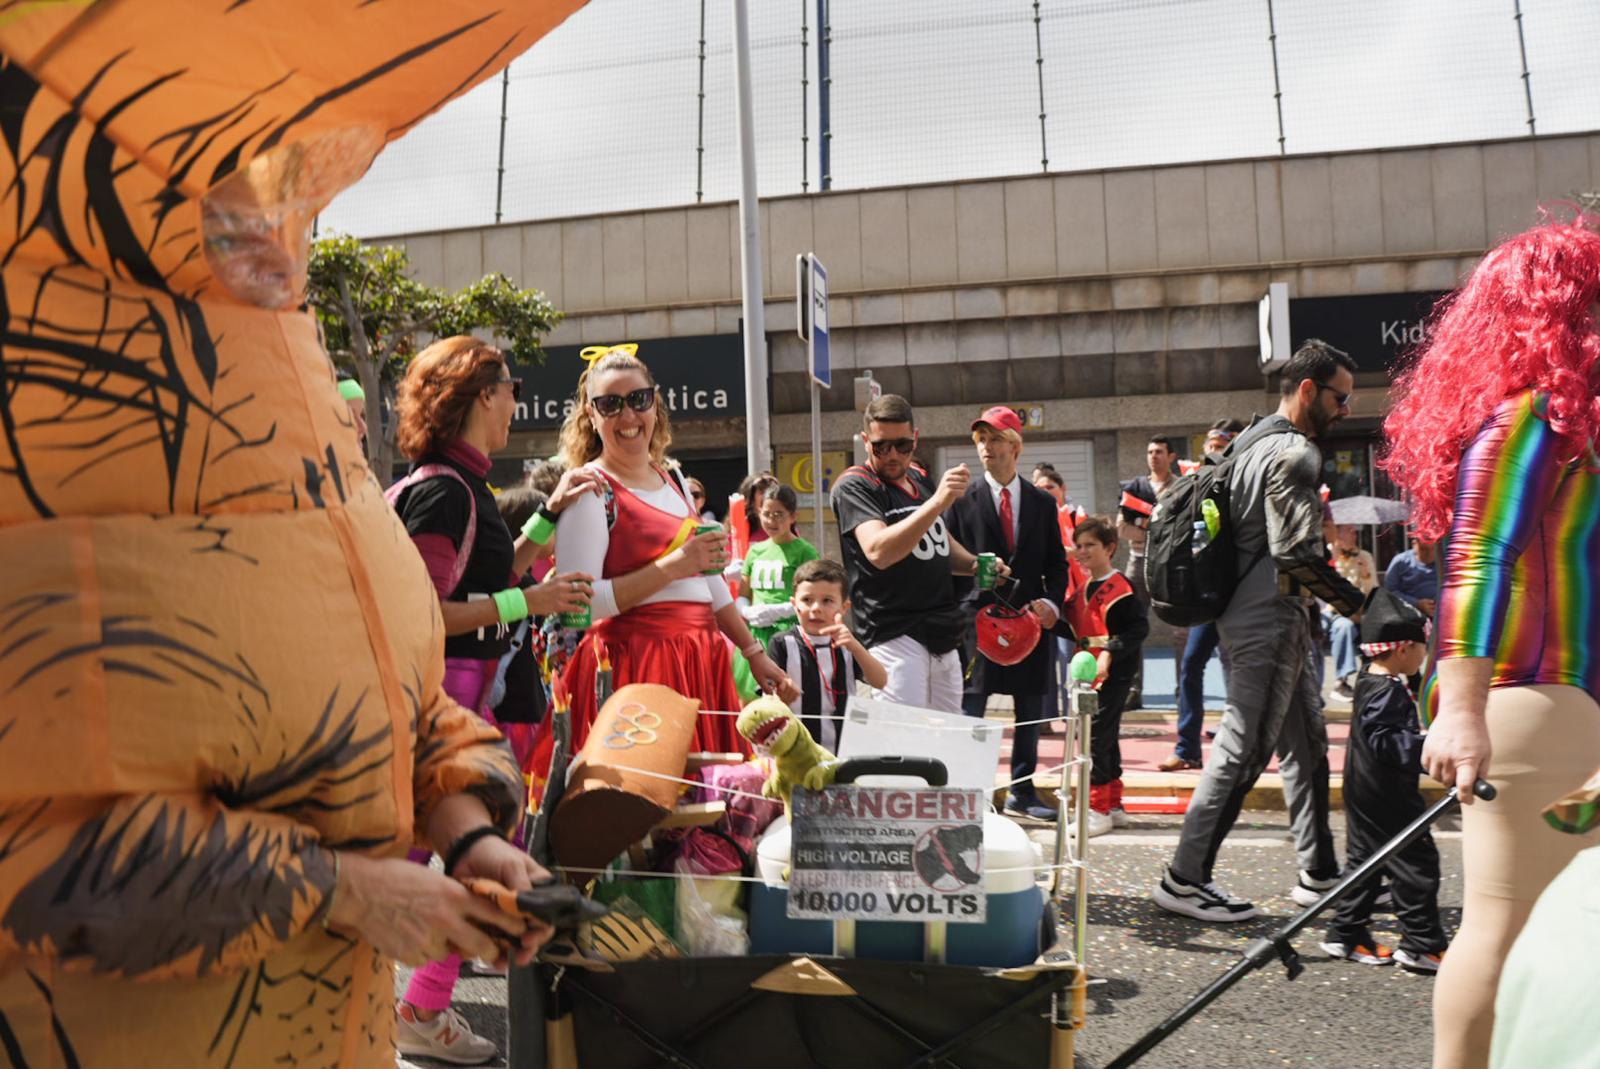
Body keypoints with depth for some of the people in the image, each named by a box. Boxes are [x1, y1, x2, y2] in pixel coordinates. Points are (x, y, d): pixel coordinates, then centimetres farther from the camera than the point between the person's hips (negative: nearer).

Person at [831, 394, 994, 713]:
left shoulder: (922, 479, 14)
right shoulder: (854, 486, -8)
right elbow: (878, 552, -25)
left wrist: (975, 564, 8)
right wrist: (937, 503, -32)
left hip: (944, 637, 7)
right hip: (894, 637, -7)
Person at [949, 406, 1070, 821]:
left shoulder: (1043, 503, 9)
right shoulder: (963, 500, 1)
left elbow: (1057, 563, 11)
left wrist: (1052, 601, -7)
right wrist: (959, 614, -10)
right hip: (979, 618, -3)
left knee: (1030, 711, 10)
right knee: (969, 710, -4)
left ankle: (1022, 793, 23)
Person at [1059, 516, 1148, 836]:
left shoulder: (1119, 587, -12)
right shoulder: (1083, 590, 16)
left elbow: (1139, 627, -18)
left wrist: (1110, 652, -24)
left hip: (1113, 675, -9)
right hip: (1089, 675, 9)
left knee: (1096, 737, -10)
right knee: (1105, 738, 15)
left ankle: (1098, 809, -3)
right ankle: (1113, 805, 26)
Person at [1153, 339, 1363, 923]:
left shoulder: (1253, 442, 16)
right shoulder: (1295, 452, -15)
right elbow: (1297, 556, -22)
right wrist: (1359, 605, -12)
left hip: (1260, 613, 11)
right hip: (1272, 619, -11)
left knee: (1305, 743, 16)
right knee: (1243, 750, -6)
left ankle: (1318, 873, 25)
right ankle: (1185, 879, 1)